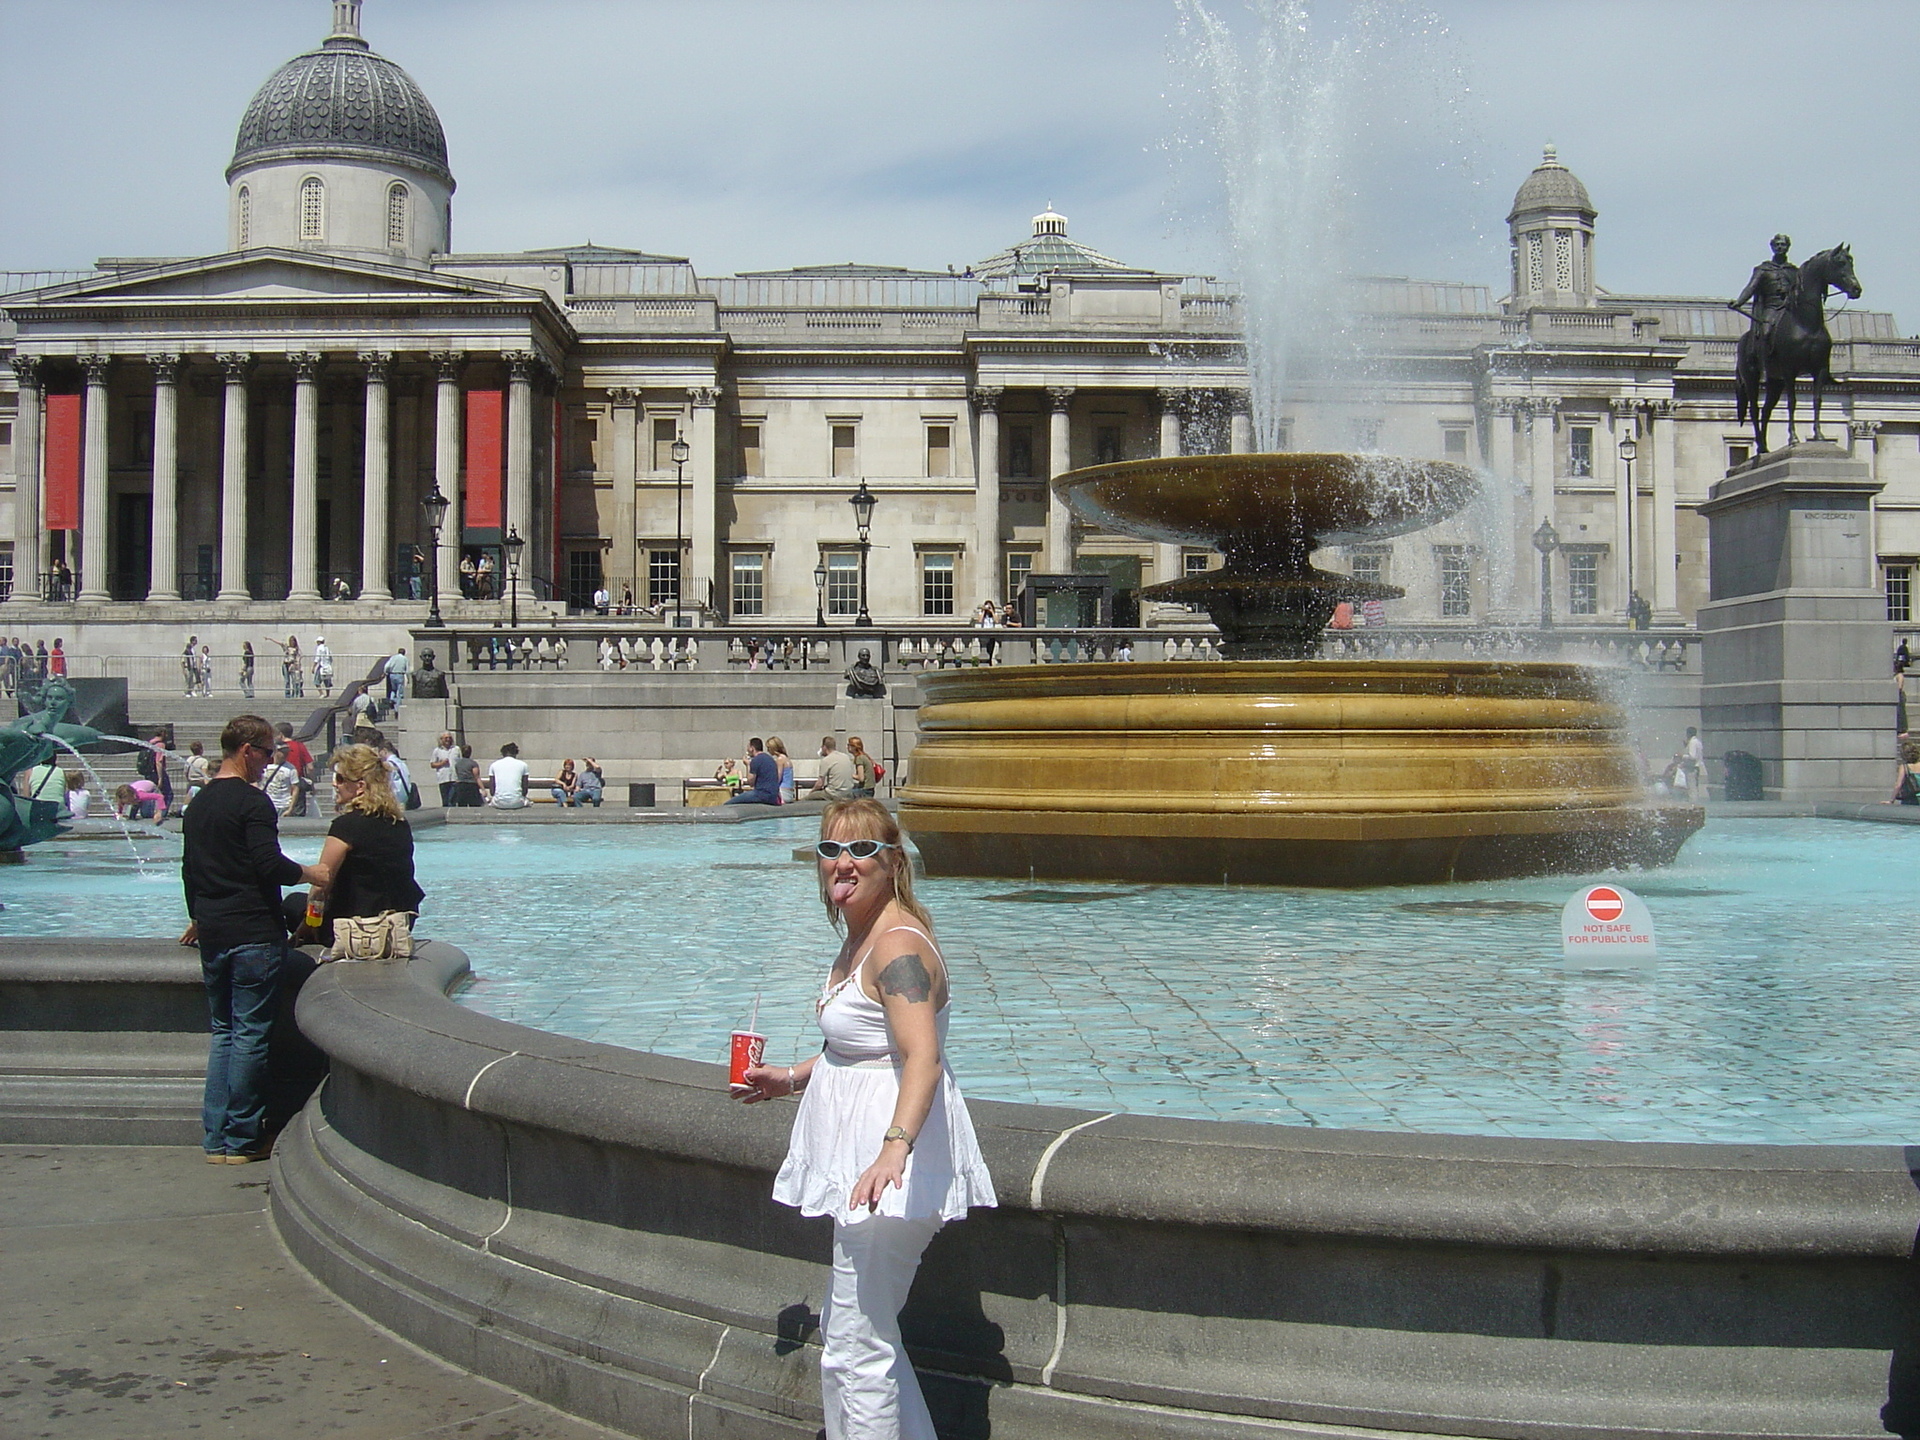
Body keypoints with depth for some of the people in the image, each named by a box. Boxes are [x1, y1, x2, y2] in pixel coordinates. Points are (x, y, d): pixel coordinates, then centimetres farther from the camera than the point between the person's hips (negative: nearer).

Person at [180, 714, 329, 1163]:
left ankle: (215, 1138, 14)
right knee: (250, 1034, -2)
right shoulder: (252, 801, -12)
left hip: (212, 934, 8)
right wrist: (310, 873, -4)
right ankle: (242, 1139, 2)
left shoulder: (199, 803, 14)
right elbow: (271, 865, -20)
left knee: (223, 1032, 13)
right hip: (253, 932, -8)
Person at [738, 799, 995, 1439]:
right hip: (862, 1151, 11)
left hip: (892, 1159, -11)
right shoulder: (861, 937, 12)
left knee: (855, 1346, -4)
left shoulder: (898, 946, -21)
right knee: (853, 1327, 21)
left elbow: (922, 1057, -35)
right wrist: (793, 1078, 25)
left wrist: (894, 1148, -48)